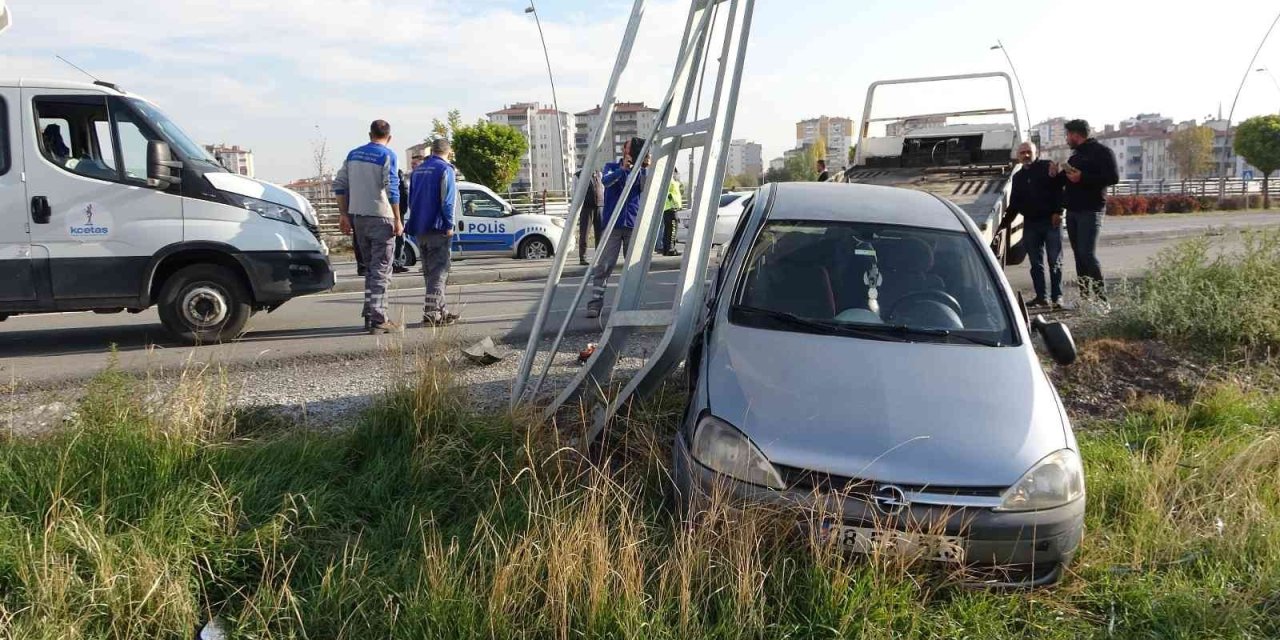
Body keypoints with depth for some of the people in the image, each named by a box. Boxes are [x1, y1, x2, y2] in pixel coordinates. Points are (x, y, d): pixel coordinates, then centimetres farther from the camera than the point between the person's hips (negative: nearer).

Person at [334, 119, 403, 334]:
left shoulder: (353, 154, 12)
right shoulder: (387, 155, -6)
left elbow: (339, 185, 10)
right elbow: (392, 189, -14)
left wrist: (344, 215, 13)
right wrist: (398, 220, -11)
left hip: (358, 217, 6)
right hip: (380, 218, -6)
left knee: (369, 268, 17)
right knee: (381, 270, -4)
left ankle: (369, 315, 19)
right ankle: (378, 320, -7)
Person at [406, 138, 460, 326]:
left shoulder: (418, 170, 17)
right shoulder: (446, 170, -7)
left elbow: (411, 200, 21)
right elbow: (448, 200, -15)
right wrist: (449, 225, -13)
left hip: (419, 229, 8)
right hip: (437, 228, -7)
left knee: (430, 272, 13)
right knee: (438, 272, -6)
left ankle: (441, 311, 20)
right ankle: (431, 314, -11)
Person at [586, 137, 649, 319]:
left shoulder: (640, 171, 12)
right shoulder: (612, 167, 8)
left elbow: (645, 188, -6)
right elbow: (606, 181, -14)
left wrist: (645, 168, -22)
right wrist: (623, 169, -31)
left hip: (634, 224, 2)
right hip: (613, 224, -2)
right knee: (603, 265, -7)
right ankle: (595, 303, -7)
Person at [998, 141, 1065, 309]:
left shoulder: (1048, 167, 1)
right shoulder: (1018, 177, 17)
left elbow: (1059, 189, -7)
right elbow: (1014, 204, 20)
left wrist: (1058, 211, -16)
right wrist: (1003, 224, 13)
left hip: (1051, 221, -5)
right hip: (1030, 224, 5)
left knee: (1055, 262, -3)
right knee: (1036, 264, 5)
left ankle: (1057, 297, -1)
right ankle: (1041, 297, 9)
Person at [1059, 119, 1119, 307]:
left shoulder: (1101, 152, -5)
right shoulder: (1075, 155, 22)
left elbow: (1114, 177, -16)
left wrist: (1082, 177, -20)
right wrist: (1059, 173, 11)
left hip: (1090, 210, -9)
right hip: (1072, 210, 9)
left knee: (1087, 254, -16)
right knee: (1079, 254, 7)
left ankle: (1101, 299, -12)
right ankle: (1084, 297, 11)